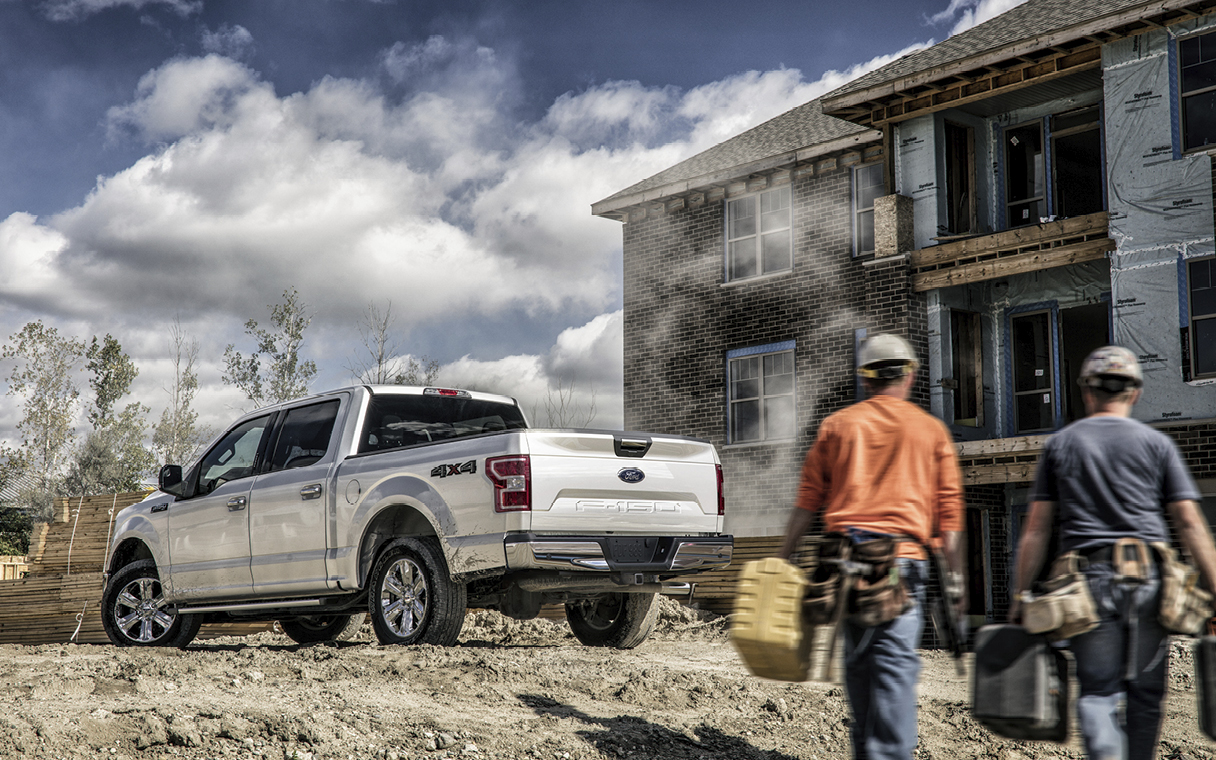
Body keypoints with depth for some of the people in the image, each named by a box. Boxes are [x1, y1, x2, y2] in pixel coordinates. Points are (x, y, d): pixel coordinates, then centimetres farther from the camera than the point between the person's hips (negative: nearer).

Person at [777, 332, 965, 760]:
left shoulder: (837, 425, 12)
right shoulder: (931, 430, 9)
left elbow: (806, 503, 9)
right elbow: (949, 512, 5)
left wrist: (783, 561, 12)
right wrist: (956, 576, 8)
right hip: (903, 556, -2)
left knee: (858, 662, 13)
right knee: (896, 664, -6)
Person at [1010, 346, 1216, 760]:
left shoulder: (1060, 444, 8)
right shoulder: (1156, 443, 8)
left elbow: (1036, 529, 6)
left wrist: (1020, 594, 11)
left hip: (1089, 579, 0)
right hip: (1149, 582, 0)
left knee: (1097, 691, 2)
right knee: (1145, 693, 11)